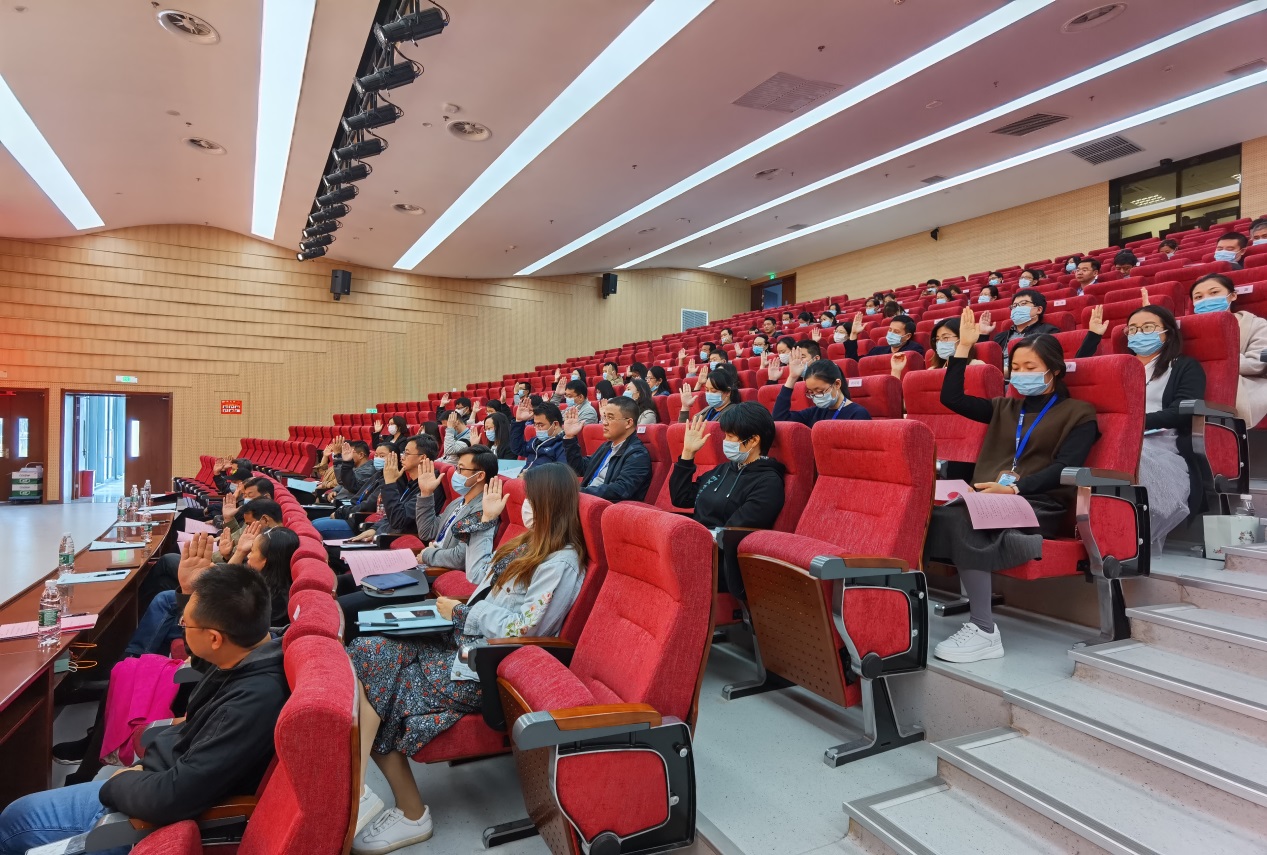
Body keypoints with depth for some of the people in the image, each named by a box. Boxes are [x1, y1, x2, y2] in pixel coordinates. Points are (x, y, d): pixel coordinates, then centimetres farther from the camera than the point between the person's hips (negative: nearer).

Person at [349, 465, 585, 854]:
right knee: (364, 654, -9)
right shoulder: (532, 544, 14)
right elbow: (480, 576, 25)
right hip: (468, 642, 10)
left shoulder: (561, 563, -16)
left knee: (370, 688, -14)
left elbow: (521, 628, -21)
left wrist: (461, 613, -11)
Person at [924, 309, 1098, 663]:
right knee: (938, 516, -29)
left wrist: (1015, 487, -21)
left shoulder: (1078, 412, 9)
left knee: (958, 522, -35)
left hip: (1041, 504, -4)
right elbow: (951, 398, 16)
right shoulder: (1004, 408, 24)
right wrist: (963, 347, 11)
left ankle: (984, 632, -28)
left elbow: (1065, 468, -5)